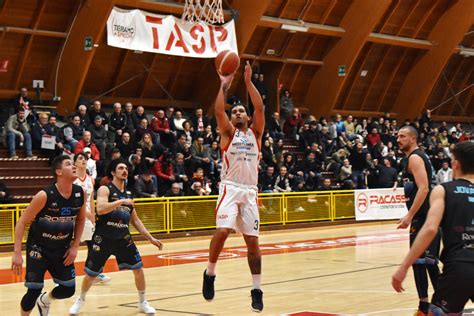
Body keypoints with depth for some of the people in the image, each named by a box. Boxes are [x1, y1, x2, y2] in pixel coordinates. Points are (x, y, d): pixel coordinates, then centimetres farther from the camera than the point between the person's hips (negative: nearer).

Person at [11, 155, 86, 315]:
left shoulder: (80, 194, -9)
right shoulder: (45, 195, -24)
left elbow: (80, 220, 9)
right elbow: (22, 222, -18)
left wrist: (75, 246, 1)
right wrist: (17, 252, -23)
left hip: (62, 248, 5)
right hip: (38, 247, -5)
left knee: (69, 289, 7)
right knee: (34, 290, -7)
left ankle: (44, 301, 39)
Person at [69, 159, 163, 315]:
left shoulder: (128, 194, 11)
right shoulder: (105, 189, -9)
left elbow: (135, 220, 17)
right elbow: (100, 209, -27)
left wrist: (150, 238, 11)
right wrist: (121, 202, -24)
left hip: (123, 238, 5)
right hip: (103, 238, -5)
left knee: (138, 268, -2)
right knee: (90, 274, 4)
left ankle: (142, 302, 17)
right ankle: (81, 300, 30)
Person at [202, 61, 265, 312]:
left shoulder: (255, 133, 13)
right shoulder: (228, 133, 8)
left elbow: (260, 108, -1)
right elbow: (218, 111, -9)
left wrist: (248, 82, -4)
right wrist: (224, 85, -6)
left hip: (250, 191, 2)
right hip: (230, 188, -2)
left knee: (252, 240, 3)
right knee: (222, 231, -22)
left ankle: (257, 290, 11)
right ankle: (209, 274, -1)